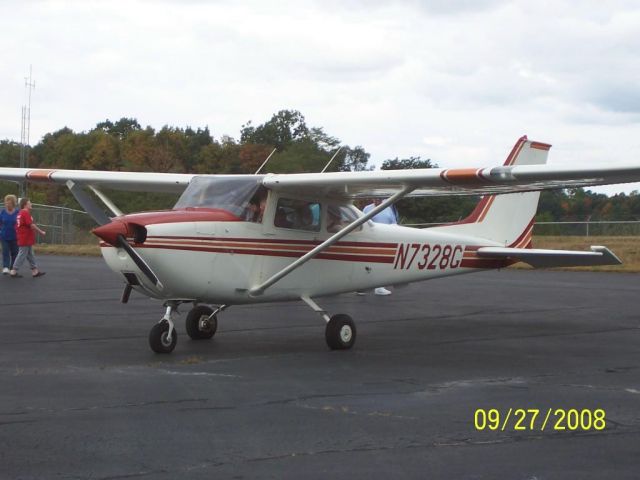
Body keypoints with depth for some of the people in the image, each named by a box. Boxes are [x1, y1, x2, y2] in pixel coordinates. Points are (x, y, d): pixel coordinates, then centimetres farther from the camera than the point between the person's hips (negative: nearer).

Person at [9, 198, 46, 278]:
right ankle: (14, 272, 1)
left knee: (30, 255, 13)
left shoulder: (20, 213, 14)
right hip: (26, 239, -10)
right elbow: (31, 225, -22)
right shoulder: (26, 213, -17)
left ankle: (35, 271, 18)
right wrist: (41, 232, -14)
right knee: (22, 255, -4)